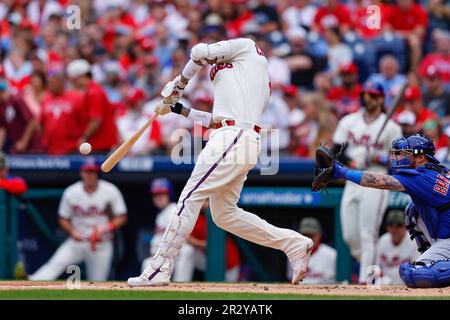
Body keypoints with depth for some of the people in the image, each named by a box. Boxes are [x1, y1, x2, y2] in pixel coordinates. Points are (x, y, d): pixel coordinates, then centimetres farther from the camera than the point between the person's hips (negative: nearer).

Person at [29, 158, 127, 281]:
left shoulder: (110, 191, -6)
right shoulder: (71, 192, -3)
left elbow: (121, 217, -2)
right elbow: (63, 219, 6)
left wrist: (105, 229, -18)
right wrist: (72, 231, -14)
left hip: (102, 245, 0)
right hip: (78, 241, 0)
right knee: (56, 264, -22)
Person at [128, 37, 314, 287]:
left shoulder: (248, 48, 10)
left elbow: (200, 52, 3)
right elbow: (217, 120, 27)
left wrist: (179, 84, 17)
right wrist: (177, 109, 29)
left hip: (232, 141, -9)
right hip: (245, 143, 9)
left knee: (190, 199, -9)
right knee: (224, 214, 14)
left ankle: (159, 270, -11)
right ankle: (294, 244, 12)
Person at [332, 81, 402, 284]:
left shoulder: (391, 127, 0)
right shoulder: (349, 122, 11)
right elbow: (336, 151, 6)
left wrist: (380, 159, -18)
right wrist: (351, 163, -13)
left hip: (375, 185, -5)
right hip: (352, 182, 5)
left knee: (367, 235, -12)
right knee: (349, 237, 3)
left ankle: (364, 280, -11)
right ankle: (369, 267, 26)